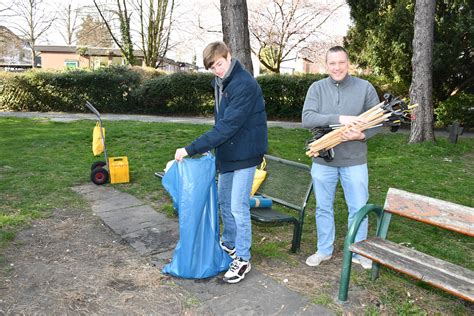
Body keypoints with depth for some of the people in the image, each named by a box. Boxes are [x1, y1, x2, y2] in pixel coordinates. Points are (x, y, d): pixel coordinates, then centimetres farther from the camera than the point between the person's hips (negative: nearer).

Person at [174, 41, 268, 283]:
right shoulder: (220, 83, 8)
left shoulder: (244, 84, -22)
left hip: (244, 153, -9)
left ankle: (242, 259, 12)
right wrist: (211, 147, 8)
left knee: (238, 207, -4)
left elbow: (228, 126, -28)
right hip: (227, 152, 9)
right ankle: (229, 244, 38)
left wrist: (191, 149, -27)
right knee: (224, 200, 18)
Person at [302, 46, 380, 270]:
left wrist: (362, 135, -19)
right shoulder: (317, 88, -2)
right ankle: (324, 250, 32)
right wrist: (339, 118, -28)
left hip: (354, 161, 0)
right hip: (323, 160, 1)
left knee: (358, 208, 8)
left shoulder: (365, 87, -2)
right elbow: (307, 119, -16)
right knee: (323, 208, 13)